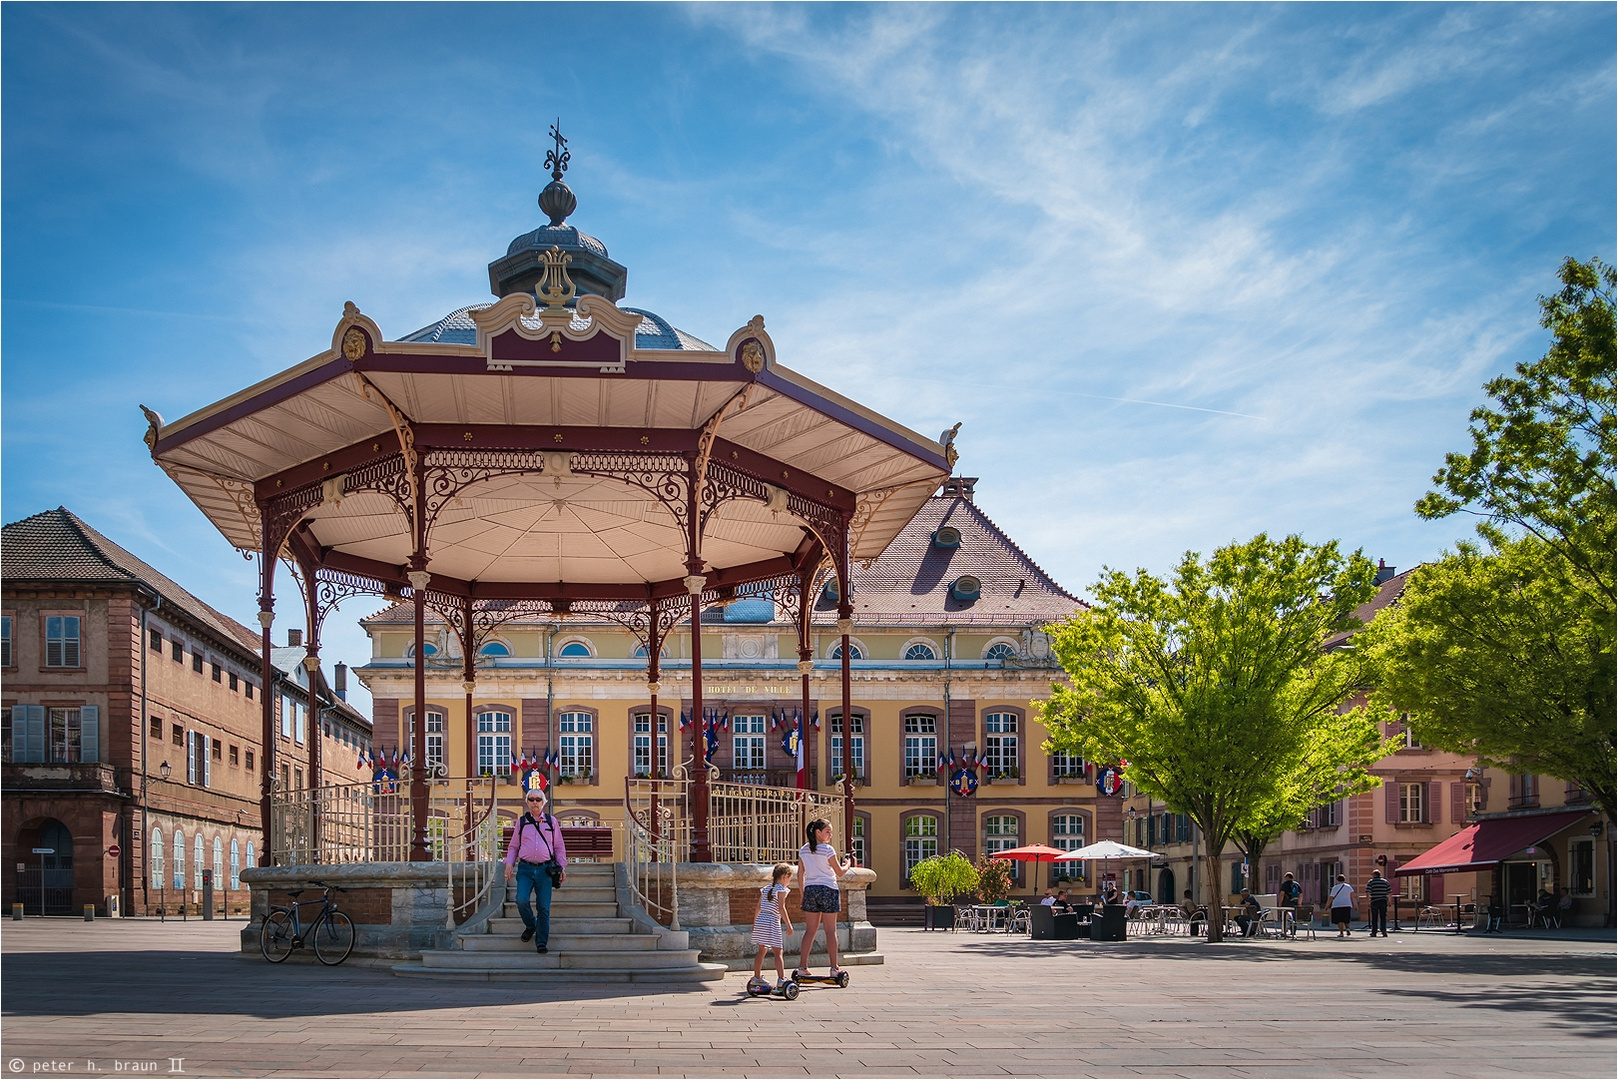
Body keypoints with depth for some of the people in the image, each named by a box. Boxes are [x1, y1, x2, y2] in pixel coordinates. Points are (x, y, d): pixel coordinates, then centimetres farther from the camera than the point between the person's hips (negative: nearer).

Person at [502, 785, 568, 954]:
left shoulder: (551, 821, 10)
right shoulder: (521, 822, 10)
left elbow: (559, 847, 13)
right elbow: (513, 846, 15)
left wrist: (562, 867, 5)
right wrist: (509, 864, 0)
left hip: (545, 870, 0)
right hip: (525, 869, 0)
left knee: (544, 907, -4)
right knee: (521, 900, -18)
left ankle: (541, 942, 3)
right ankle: (530, 926, 12)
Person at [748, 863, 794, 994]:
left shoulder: (765, 889, 18)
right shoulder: (781, 889, -4)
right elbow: (781, 908, -13)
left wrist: (754, 923, 30)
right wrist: (788, 925, -13)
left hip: (760, 920, 7)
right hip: (772, 922, -7)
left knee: (761, 950, 19)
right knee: (778, 952, -7)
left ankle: (757, 977, 25)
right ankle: (781, 978, -17)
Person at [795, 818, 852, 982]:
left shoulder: (803, 850, 6)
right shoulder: (827, 850, -10)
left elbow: (800, 874, 10)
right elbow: (839, 873, -5)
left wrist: (803, 893, 19)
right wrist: (847, 864, 16)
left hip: (810, 890, 5)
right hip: (828, 890, -5)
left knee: (810, 930, 10)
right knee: (831, 931, 1)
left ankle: (802, 967, 7)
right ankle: (834, 968, 2)